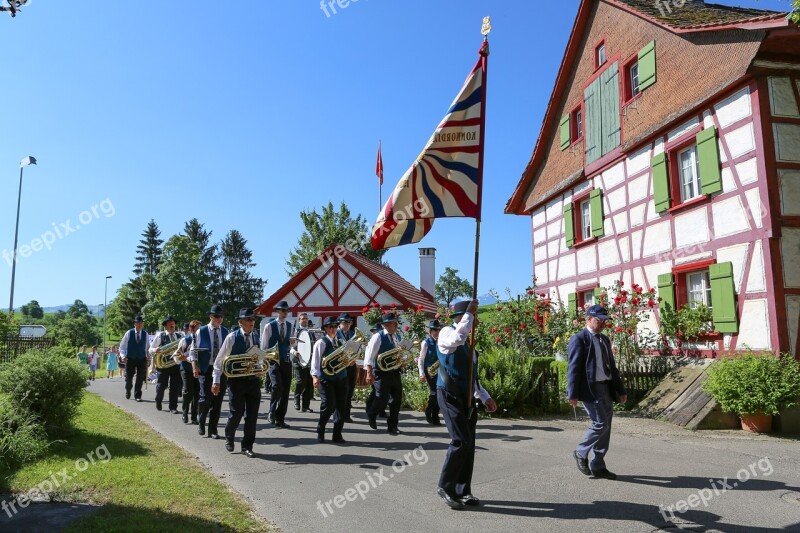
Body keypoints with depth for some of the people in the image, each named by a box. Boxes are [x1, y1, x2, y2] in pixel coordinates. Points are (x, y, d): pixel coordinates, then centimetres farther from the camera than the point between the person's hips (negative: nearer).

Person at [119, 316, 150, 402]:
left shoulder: (145, 334, 2)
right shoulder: (129, 333, -3)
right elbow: (122, 346, 0)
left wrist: (148, 357, 6)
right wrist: (123, 356, -13)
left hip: (141, 359, 1)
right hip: (130, 359, -1)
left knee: (140, 378, 0)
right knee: (128, 378, 6)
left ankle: (137, 395, 12)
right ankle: (128, 391, 34)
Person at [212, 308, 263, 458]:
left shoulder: (256, 337, 4)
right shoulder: (232, 337, -8)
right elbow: (219, 360, -4)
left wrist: (262, 367, -2)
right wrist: (216, 381, -7)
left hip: (254, 380, 4)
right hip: (237, 380, -4)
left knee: (252, 415, 5)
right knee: (236, 413, 1)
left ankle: (247, 446, 19)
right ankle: (229, 437, 31)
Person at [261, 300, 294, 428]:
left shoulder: (290, 326, 10)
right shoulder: (269, 326, -3)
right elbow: (264, 345, 2)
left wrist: (291, 342, -1)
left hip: (286, 361, 5)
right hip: (273, 361, -4)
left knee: (285, 390, 4)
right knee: (277, 387, -21)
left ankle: (280, 419, 14)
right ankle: (272, 412, 1)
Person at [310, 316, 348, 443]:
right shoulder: (321, 343, -4)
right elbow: (315, 361, -10)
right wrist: (315, 376, -20)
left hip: (341, 378, 5)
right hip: (326, 379, -5)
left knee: (341, 407, 4)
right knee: (329, 405, -12)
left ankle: (337, 435, 16)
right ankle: (320, 432, 11)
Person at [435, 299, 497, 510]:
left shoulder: (467, 341, 18)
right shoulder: (447, 333, -8)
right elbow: (457, 338, -35)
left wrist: (485, 397, 20)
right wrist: (469, 313, -22)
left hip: (466, 397, 8)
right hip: (450, 396, -8)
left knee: (469, 444, 8)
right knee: (460, 441, -14)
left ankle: (463, 491, 19)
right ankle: (446, 486, 4)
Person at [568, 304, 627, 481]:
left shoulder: (605, 340, 17)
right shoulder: (579, 339, -8)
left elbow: (612, 367, 21)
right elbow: (573, 368, -13)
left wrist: (620, 390, 17)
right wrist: (573, 394, -18)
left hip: (606, 388, 8)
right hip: (590, 389, -8)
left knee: (605, 426, 9)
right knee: (600, 423, -12)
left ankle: (598, 466, 20)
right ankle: (581, 453, 11)